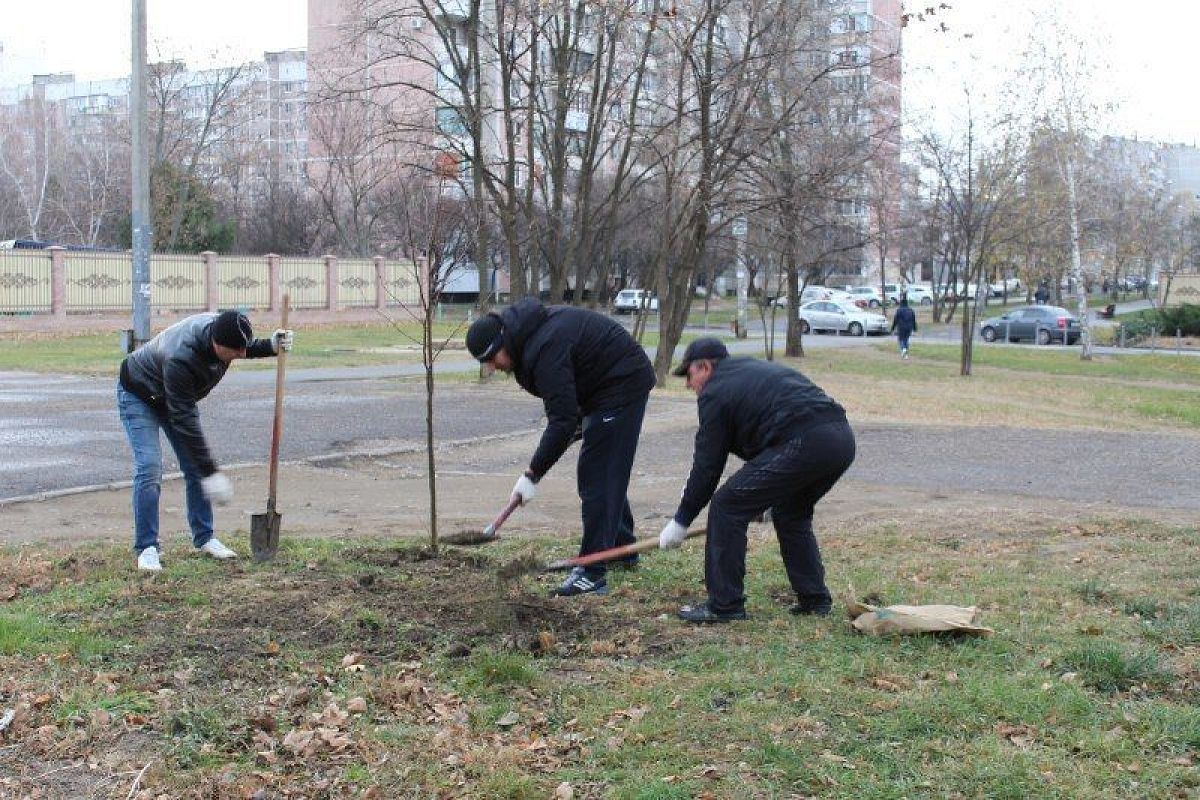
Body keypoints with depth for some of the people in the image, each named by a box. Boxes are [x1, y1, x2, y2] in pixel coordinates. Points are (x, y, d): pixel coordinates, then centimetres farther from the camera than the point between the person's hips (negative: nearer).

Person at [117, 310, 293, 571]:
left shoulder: (220, 327, -24)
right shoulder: (180, 359, -43)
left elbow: (246, 348, 3)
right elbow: (184, 422, -37)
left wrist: (271, 346, -20)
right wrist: (210, 473, -35)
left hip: (175, 395, 7)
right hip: (138, 394, -7)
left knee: (195, 466, 2)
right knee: (150, 468, -18)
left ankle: (204, 538, 13)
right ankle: (147, 548, -10)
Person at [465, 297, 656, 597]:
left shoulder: (545, 350, -29)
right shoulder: (528, 332, 2)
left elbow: (562, 421, -31)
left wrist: (532, 475, -27)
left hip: (623, 385, -11)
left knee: (596, 475, -12)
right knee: (607, 472, 20)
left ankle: (592, 573, -12)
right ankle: (623, 549, 34)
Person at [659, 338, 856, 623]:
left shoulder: (715, 392, 6)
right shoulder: (756, 369, 32)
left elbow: (707, 466, 6)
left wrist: (681, 521, 15)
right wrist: (764, 495, 44)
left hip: (803, 444, -9)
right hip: (843, 438, 9)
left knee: (727, 506, 0)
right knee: (791, 513, 29)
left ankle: (724, 605, 4)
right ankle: (815, 599, 29)